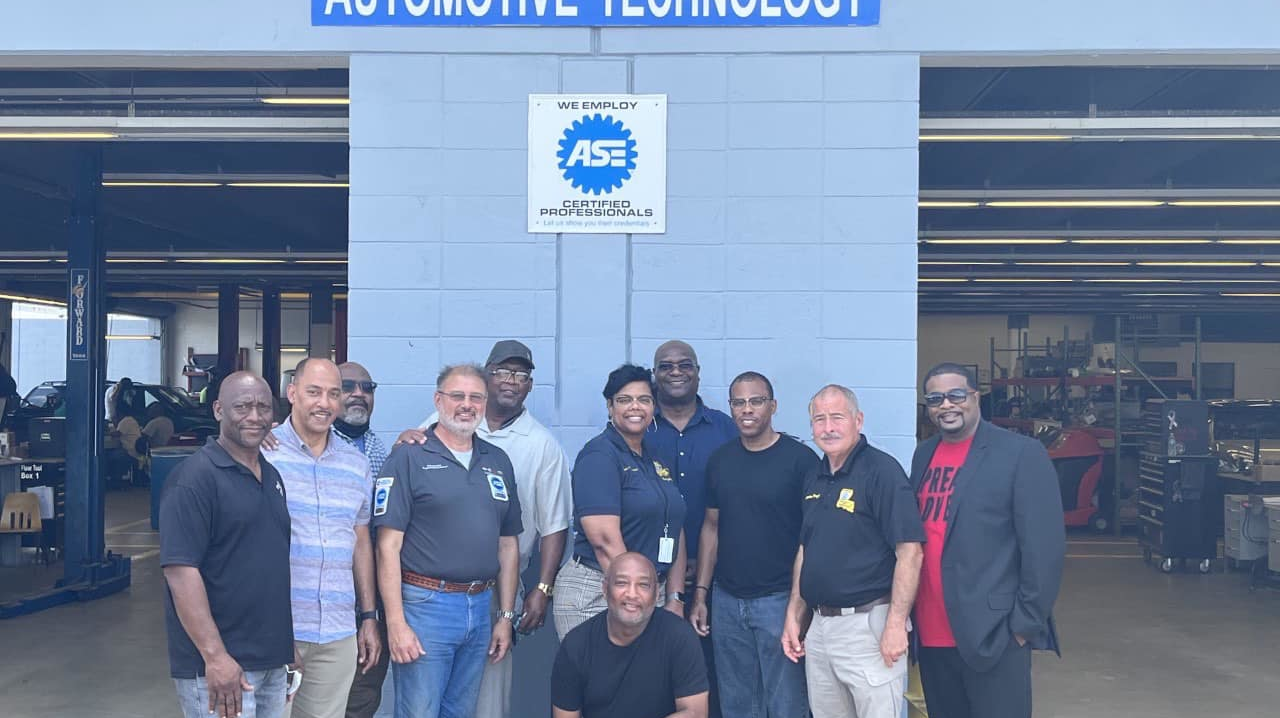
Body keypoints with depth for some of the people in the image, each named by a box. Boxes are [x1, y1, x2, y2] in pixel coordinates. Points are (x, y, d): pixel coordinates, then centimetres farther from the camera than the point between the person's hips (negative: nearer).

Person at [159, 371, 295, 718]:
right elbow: (180, 571, -19)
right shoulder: (194, 477, -13)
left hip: (272, 660, 8)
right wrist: (215, 656, -23)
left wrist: (289, 643, 14)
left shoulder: (273, 475, 11)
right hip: (219, 664, -8)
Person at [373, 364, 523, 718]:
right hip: (425, 605, -5)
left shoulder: (498, 461, 11)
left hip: (481, 608, 5)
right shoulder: (409, 457, -5)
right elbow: (388, 545, -10)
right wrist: (396, 623, -14)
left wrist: (506, 615, 11)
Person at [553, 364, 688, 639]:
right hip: (597, 595, -7)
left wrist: (676, 600, 5)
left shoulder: (657, 461, 13)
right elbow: (605, 540, -18)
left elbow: (675, 531, 13)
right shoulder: (599, 456, -11)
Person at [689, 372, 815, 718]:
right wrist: (700, 593, 8)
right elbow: (711, 526, 11)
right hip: (727, 600, 5)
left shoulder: (800, 459, -8)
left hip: (780, 599, -4)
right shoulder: (719, 460, 6)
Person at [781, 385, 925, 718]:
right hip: (818, 625, 7)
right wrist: (793, 615, 13)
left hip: (868, 624, -7)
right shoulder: (814, 477, 11)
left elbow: (909, 552, -17)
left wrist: (896, 625, -20)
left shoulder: (882, 470, -12)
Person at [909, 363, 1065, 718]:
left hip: (992, 632, -5)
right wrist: (906, 611, 9)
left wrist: (1027, 622, -11)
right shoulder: (923, 454, 11)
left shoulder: (1022, 453, -7)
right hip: (931, 633, 6)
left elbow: (1045, 546, -10)